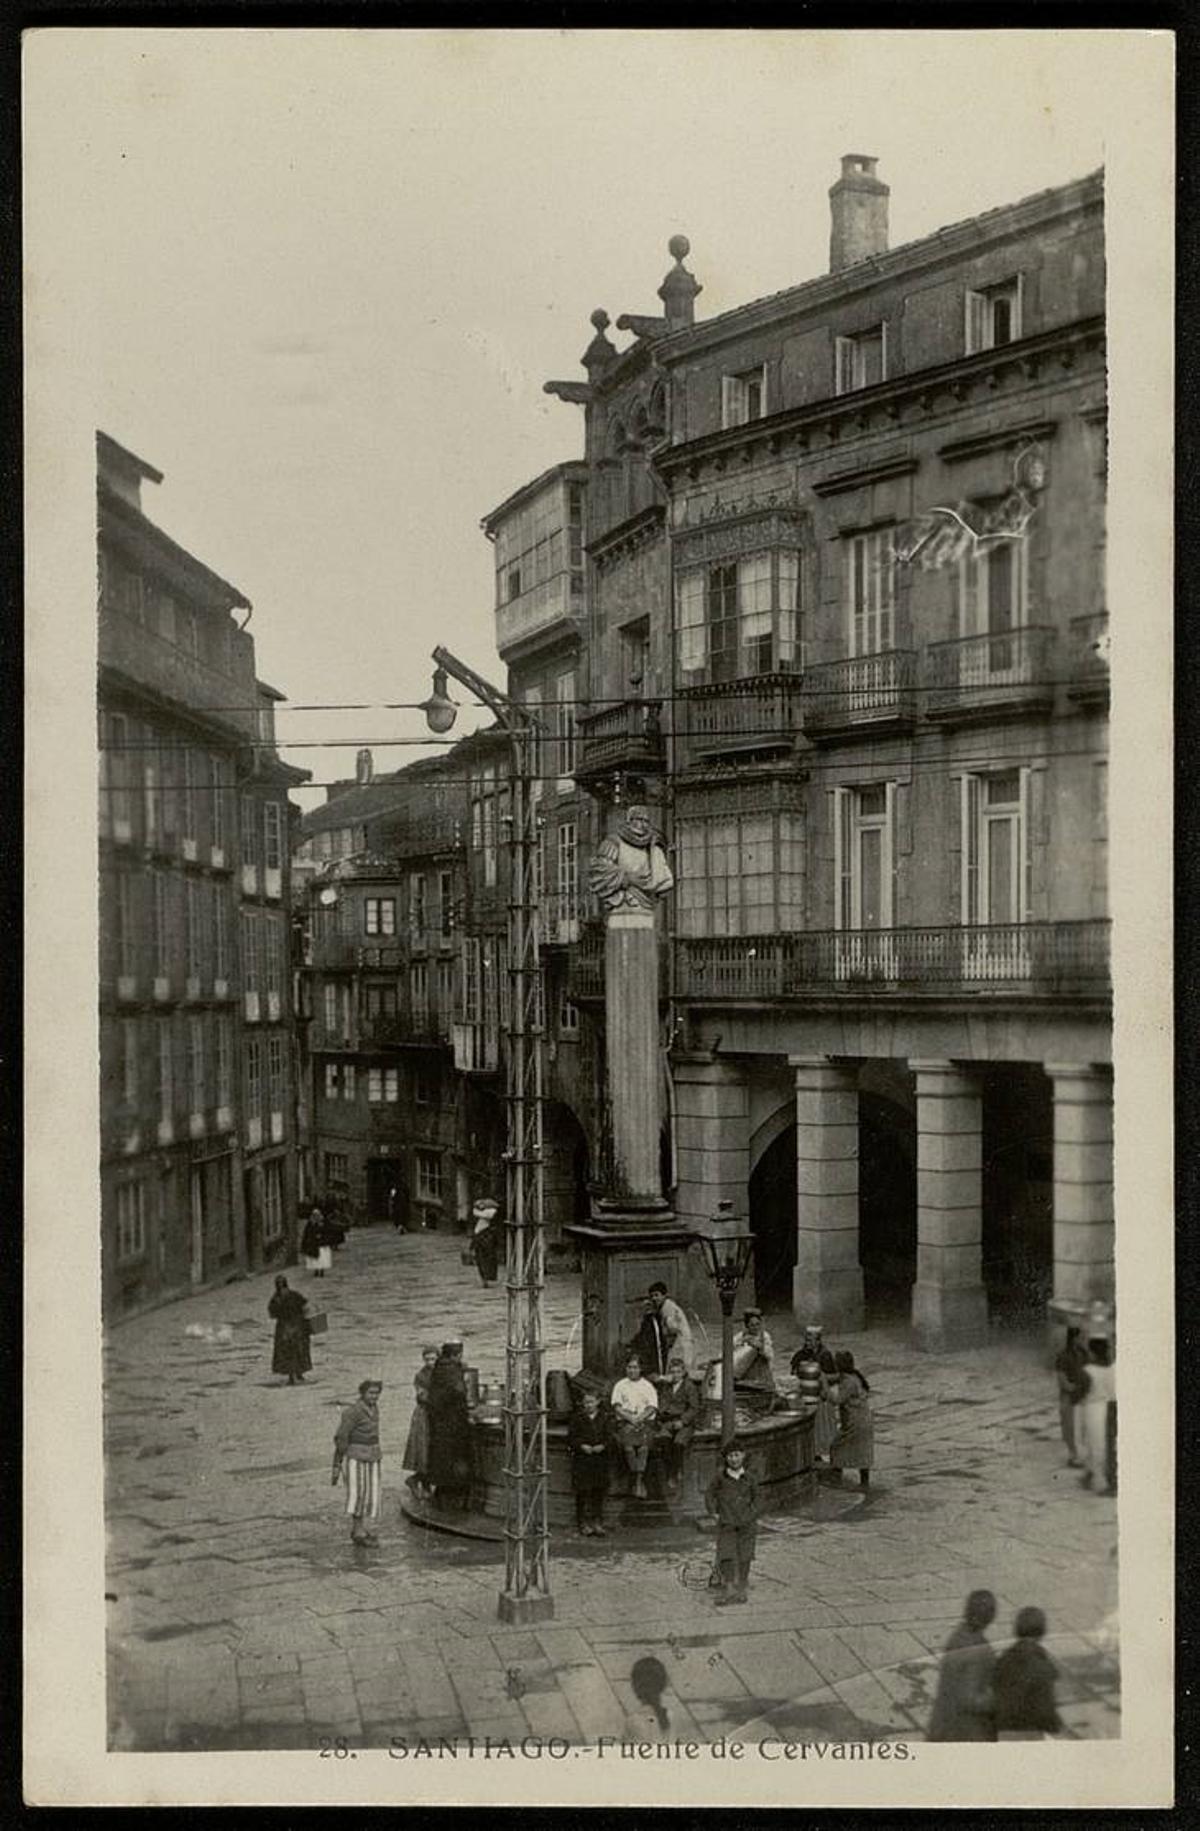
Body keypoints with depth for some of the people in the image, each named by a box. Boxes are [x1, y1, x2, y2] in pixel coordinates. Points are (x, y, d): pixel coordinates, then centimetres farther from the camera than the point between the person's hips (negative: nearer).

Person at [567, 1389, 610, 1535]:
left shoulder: (603, 1419, 6)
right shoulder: (577, 1418, 0)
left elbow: (609, 1438, 7)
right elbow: (571, 1438, -2)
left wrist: (602, 1446, -12)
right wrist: (581, 1446, -17)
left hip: (600, 1459, 2)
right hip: (581, 1459, -2)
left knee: (599, 1492, 5)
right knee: (583, 1492, 1)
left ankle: (597, 1522, 14)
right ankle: (584, 1523, 10)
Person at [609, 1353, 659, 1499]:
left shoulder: (648, 1386, 17)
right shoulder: (620, 1385, 18)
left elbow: (652, 1408, 5)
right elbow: (616, 1407, 5)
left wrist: (639, 1418, -12)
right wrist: (630, 1417, -11)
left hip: (645, 1421, 0)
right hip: (624, 1422, 0)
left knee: (643, 1444, -31)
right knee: (627, 1444, -30)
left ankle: (638, 1480, -34)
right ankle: (639, 1481, -25)